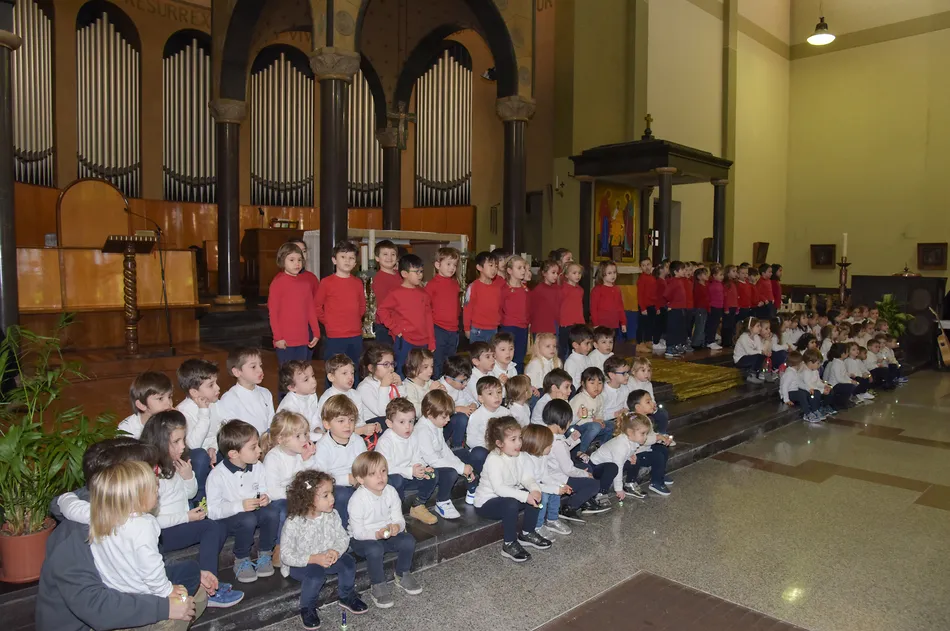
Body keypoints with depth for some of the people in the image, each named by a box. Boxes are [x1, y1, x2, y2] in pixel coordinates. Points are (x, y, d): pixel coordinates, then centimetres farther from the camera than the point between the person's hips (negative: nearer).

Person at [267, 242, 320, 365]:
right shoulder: (277, 283, -5)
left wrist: (316, 332, 8)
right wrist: (278, 337, -10)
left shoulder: (306, 283, 9)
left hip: (303, 339, 5)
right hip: (284, 341, -4)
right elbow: (272, 312, -6)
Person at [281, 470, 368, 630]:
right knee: (316, 573, -33)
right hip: (300, 564, -4)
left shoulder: (332, 515, -11)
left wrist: (336, 551, -25)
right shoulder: (293, 523, -26)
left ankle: (347, 597, 10)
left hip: (327, 558, 4)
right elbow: (286, 555, -22)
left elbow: (343, 537, -3)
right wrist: (314, 559, -30)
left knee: (348, 562, -19)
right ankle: (307, 608, -3)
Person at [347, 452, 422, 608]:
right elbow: (358, 532, -20)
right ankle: (378, 586, -8)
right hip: (362, 538, -5)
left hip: (387, 533, 5)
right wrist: (377, 534, -36)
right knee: (374, 549, -35)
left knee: (408, 541, -19)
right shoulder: (357, 499, -24)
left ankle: (402, 575, 10)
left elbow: (399, 519, -6)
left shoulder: (391, 492, -9)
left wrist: (396, 526, -30)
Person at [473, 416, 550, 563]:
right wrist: (525, 496, -39)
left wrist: (535, 489, -29)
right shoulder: (493, 460, -26)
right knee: (512, 504, -33)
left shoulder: (520, 456, -1)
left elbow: (527, 478, -6)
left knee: (534, 496, -9)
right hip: (487, 502, -8)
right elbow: (498, 488, -34)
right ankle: (509, 545, -15)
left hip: (510, 495, 8)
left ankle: (527, 533, 11)